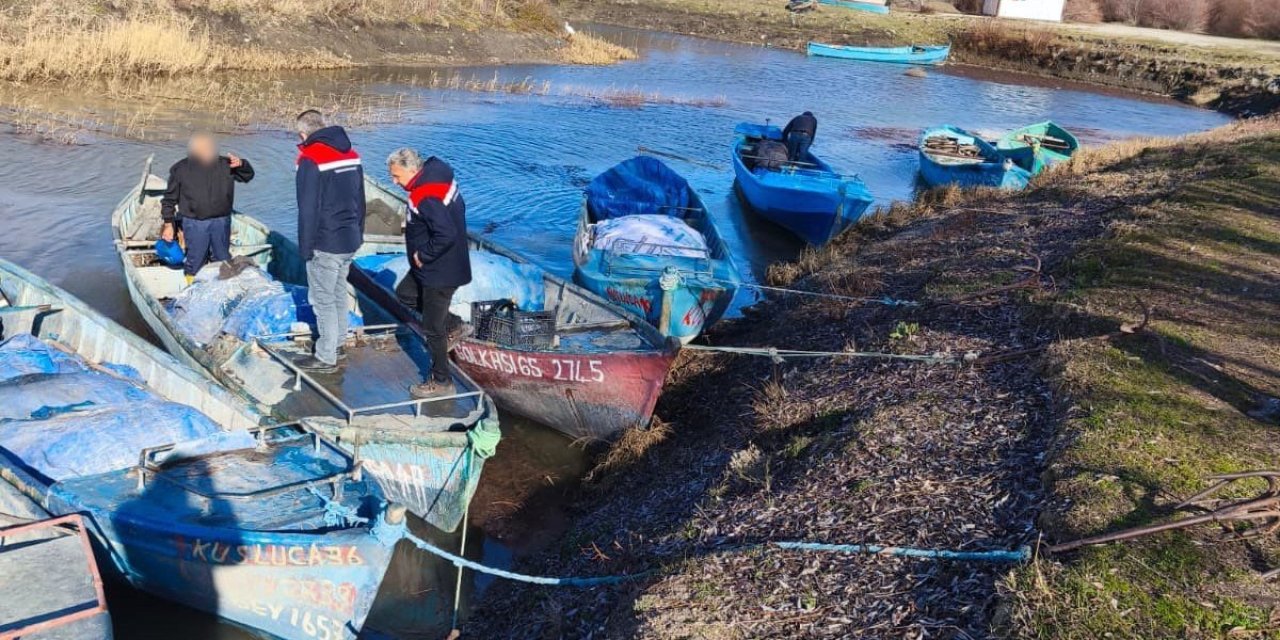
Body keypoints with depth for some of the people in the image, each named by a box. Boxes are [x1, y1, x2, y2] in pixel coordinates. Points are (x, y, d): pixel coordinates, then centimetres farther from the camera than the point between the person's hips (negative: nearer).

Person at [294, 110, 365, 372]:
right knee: (339, 293, 21)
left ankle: (326, 357, 9)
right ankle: (338, 341, 33)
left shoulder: (311, 159, -16)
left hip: (325, 244, -8)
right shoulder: (351, 154, 7)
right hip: (350, 241, 8)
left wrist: (305, 247, -10)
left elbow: (308, 209, -17)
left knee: (323, 299, 2)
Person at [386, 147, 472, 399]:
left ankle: (441, 381, 18)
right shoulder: (439, 177, 2)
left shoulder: (426, 197, -28)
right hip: (439, 265, 10)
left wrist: (423, 256, -18)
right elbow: (459, 207, 14)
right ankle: (448, 324, 28)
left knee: (433, 328, 4)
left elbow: (446, 235, -36)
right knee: (405, 293, 28)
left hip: (439, 272, -10)